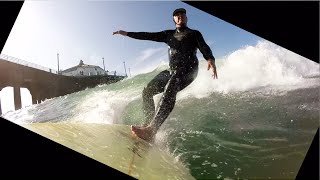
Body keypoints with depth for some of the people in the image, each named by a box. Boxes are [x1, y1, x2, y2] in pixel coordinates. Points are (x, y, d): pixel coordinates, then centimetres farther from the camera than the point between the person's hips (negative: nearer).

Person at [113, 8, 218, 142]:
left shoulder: (194, 34, 13)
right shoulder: (168, 34, 25)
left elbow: (204, 47, -5)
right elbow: (148, 36, 20)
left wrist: (210, 59, -28)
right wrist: (127, 33, 13)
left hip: (188, 69, -7)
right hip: (172, 70, 7)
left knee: (169, 90, -34)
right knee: (147, 91, -5)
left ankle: (151, 130, -48)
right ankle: (149, 124, -9)